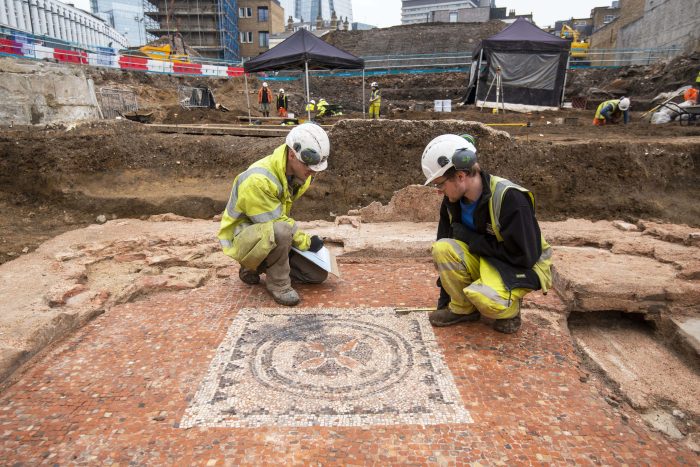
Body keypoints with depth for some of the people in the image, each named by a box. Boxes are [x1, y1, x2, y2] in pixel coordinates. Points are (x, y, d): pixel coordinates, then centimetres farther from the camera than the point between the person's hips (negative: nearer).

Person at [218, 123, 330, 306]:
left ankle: (256, 267, 16)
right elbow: (276, 222, -26)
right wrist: (306, 242, -17)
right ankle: (278, 284, -15)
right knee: (280, 231, -41)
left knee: (318, 275, 3)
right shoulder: (257, 180, -32)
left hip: (272, 235, 8)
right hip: (241, 236, -8)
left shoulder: (297, 172, -6)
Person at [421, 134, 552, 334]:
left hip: (524, 267, -6)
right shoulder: (452, 201, -8)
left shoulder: (509, 198, -28)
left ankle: (509, 308, 1)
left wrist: (471, 239, -22)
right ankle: (462, 309, -1)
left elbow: (524, 257, -26)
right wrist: (444, 300, 5)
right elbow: (447, 252, 1)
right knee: (442, 249, -22)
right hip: (485, 259, 6)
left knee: (484, 297, -36)